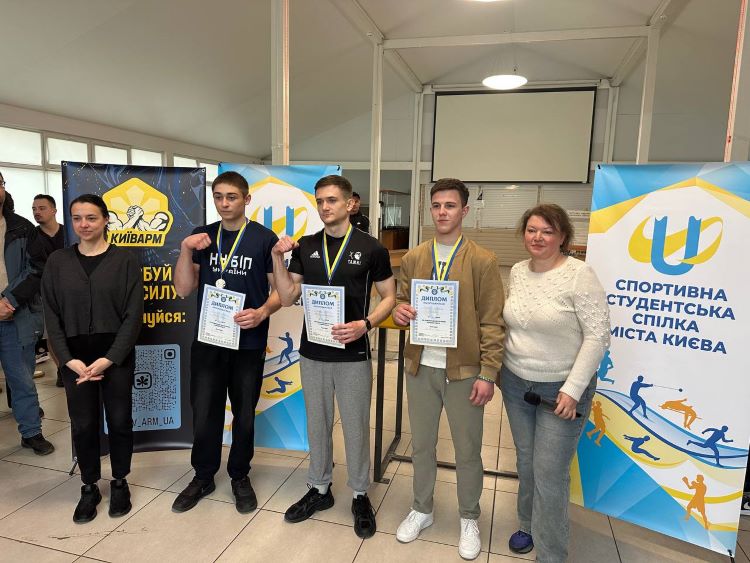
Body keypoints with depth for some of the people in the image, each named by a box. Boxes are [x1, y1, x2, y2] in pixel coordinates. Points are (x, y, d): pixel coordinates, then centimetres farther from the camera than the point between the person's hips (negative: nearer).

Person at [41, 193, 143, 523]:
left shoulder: (124, 261, -3)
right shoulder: (58, 262, 4)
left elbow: (133, 315, -7)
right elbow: (52, 316, 3)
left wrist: (109, 359, -13)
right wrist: (68, 359, -7)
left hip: (116, 356, -2)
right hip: (74, 358, 2)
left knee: (119, 422, 9)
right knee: (83, 425, 9)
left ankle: (120, 483, 29)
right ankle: (89, 488, 28)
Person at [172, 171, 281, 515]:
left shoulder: (264, 238, -5)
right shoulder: (201, 237, 4)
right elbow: (183, 289, 1)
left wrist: (262, 312, -22)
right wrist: (185, 250, -12)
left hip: (249, 343, -2)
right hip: (206, 340, 2)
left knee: (244, 414, 12)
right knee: (203, 414, 9)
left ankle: (240, 477, 33)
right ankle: (203, 477, 32)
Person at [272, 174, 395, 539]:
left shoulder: (371, 248, -6)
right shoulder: (305, 247, 3)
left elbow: (388, 297, -2)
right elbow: (287, 298, 2)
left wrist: (365, 324, -18)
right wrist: (277, 258, -9)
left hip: (353, 354, -3)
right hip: (312, 352, 3)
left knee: (355, 427, 9)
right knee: (317, 424, 16)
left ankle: (360, 496, 29)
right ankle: (319, 490, 35)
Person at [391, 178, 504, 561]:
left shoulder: (483, 260, -7)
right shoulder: (413, 258, 5)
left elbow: (492, 322, -7)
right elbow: (402, 301, 13)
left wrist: (488, 373, -11)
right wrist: (400, 311, -12)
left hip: (464, 369, -3)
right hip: (420, 367, 3)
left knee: (467, 450, 12)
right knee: (421, 444, 17)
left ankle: (469, 519, 35)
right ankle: (421, 510, 39)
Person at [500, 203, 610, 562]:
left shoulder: (579, 275, -16)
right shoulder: (517, 271, 3)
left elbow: (598, 335, -17)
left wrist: (572, 390, -18)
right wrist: (500, 370, 11)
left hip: (562, 388, -5)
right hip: (516, 382, 6)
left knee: (550, 473, 0)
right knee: (525, 462, 18)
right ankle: (528, 524, 41)